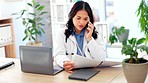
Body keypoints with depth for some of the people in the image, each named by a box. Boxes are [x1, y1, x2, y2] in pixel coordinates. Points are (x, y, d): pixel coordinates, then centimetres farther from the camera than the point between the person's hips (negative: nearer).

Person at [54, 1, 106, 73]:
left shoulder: (95, 35, 10)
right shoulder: (62, 35, 6)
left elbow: (101, 58, 1)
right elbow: (58, 56, -7)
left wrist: (89, 39, -5)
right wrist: (64, 63, -29)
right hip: (71, 71, 1)